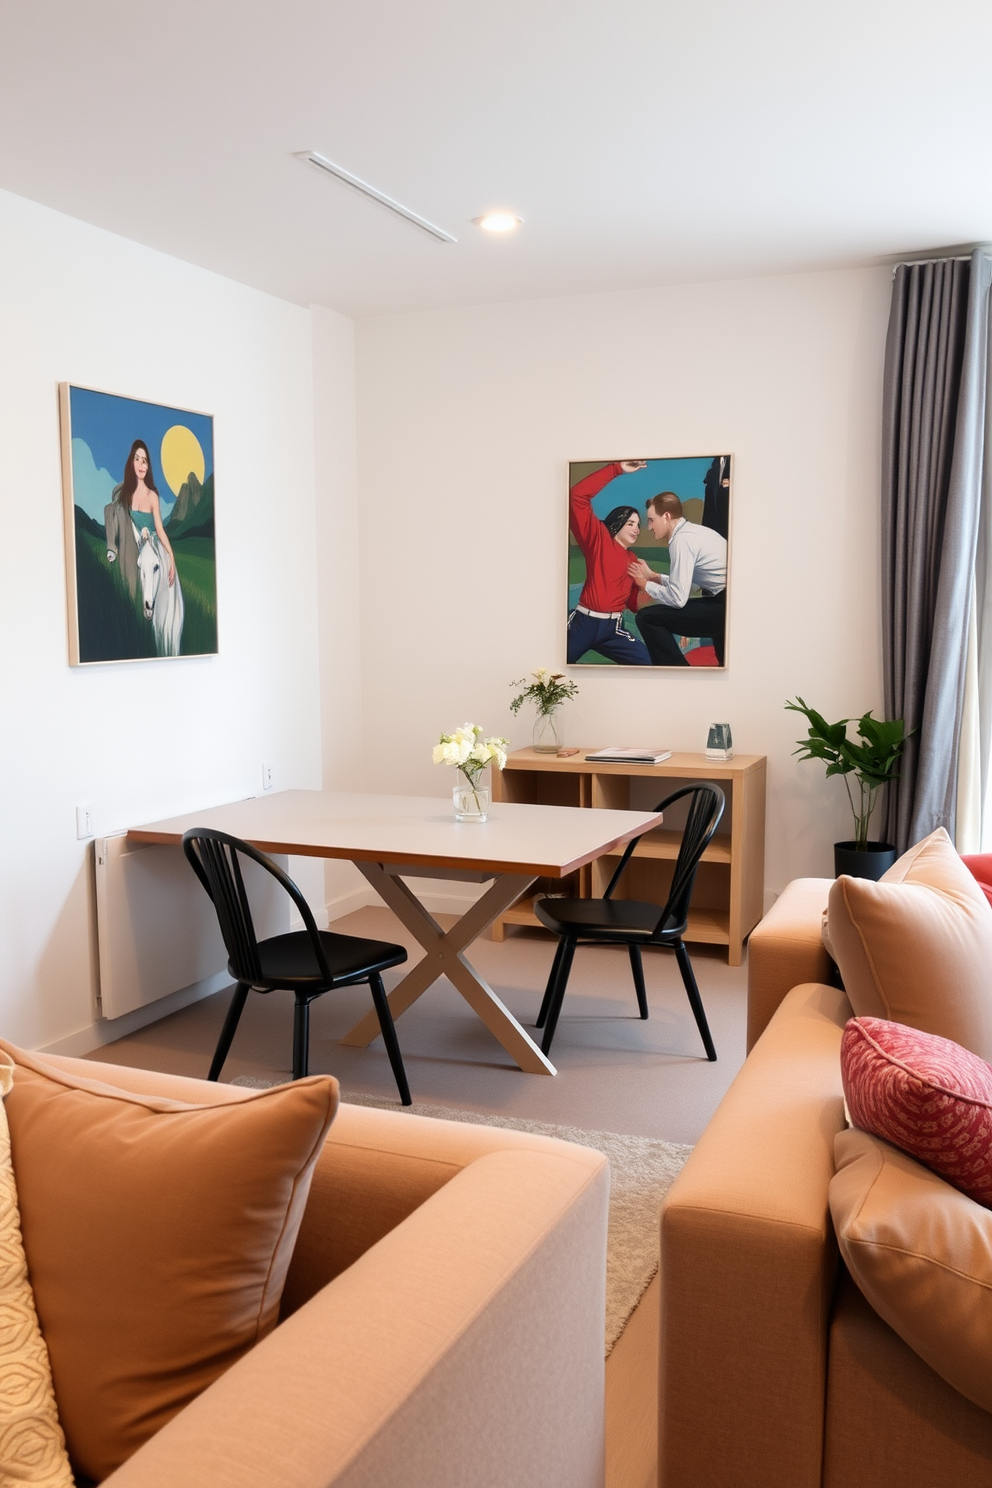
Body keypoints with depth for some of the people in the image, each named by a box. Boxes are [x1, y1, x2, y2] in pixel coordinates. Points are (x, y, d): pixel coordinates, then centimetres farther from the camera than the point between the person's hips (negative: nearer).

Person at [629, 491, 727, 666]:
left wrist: (646, 585, 1)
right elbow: (686, 584, 24)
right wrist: (653, 576, 21)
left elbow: (677, 598, -15)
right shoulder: (693, 531, 17)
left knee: (647, 618, -9)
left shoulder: (682, 539, -11)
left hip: (727, 608, -10)